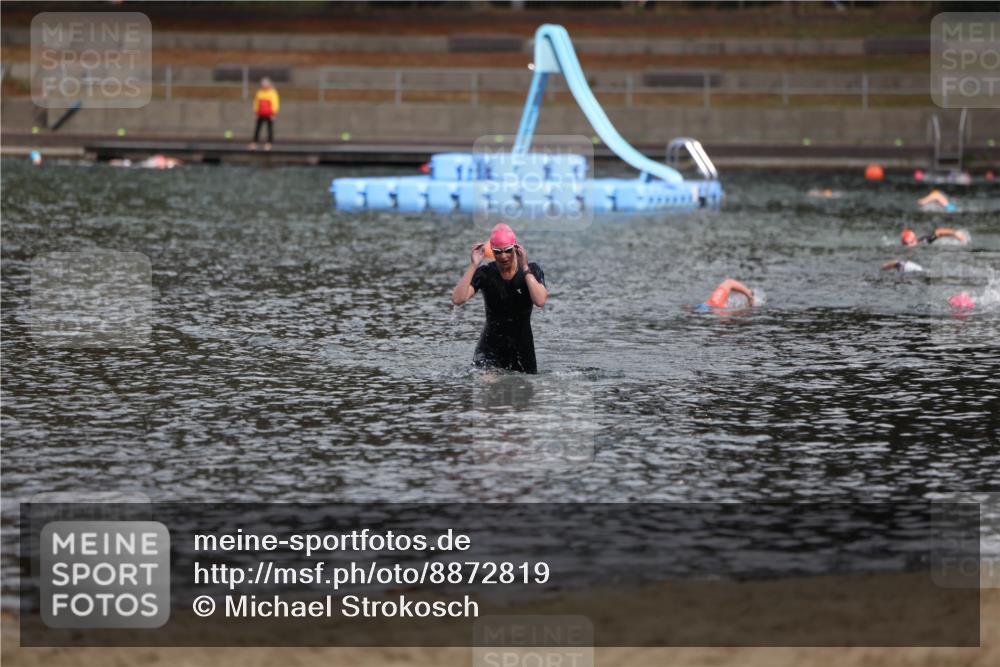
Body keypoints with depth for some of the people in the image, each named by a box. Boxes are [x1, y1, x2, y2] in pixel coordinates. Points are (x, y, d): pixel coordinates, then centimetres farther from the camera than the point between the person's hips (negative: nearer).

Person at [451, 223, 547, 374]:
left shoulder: (532, 271, -5)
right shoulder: (485, 273, -6)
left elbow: (540, 301, -23)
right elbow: (457, 299, -19)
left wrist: (525, 268, -24)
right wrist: (473, 266, -22)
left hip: (522, 348, 1)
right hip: (490, 346, -1)